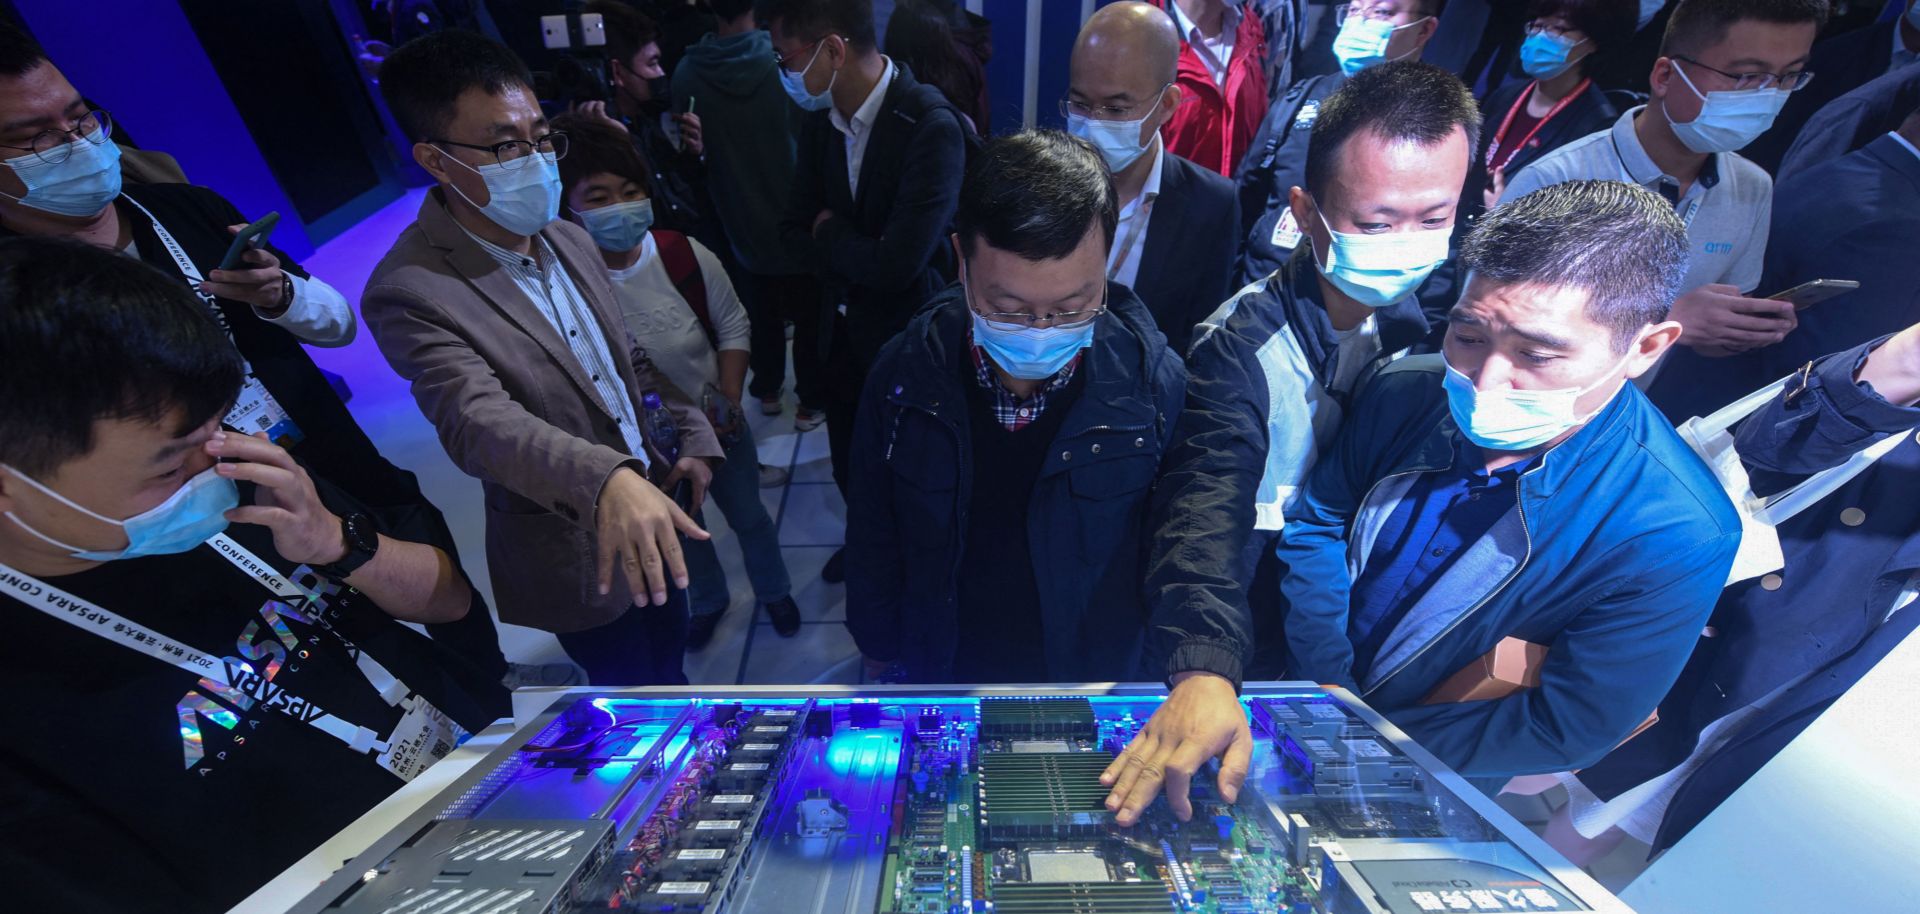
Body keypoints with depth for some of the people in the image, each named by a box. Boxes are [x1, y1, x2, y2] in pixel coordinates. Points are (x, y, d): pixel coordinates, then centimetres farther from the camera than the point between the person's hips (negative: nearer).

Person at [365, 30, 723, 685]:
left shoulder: (569, 239, 1)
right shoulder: (411, 292, -22)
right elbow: (480, 421, -36)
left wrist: (692, 435, 1)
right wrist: (607, 480, -54)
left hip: (655, 510, 7)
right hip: (581, 563, -6)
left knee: (670, 661, 28)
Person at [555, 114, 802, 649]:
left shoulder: (686, 255, -21)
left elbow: (733, 328, -7)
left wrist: (729, 399, -17)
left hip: (718, 425, 0)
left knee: (748, 517, 22)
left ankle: (774, 591, 52)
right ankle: (709, 600, 56)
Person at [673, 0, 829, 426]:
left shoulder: (688, 73, -9)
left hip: (742, 223, 3)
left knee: (763, 316, 20)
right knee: (809, 317, 12)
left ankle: (767, 390, 37)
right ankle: (812, 402, 24)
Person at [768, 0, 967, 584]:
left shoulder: (931, 125, -24)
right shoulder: (819, 118, -3)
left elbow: (896, 262, -29)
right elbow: (796, 226, 5)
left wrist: (830, 232, -12)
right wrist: (854, 272, -12)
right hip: (849, 327, 6)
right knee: (849, 463, 21)